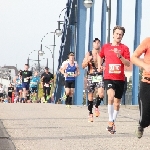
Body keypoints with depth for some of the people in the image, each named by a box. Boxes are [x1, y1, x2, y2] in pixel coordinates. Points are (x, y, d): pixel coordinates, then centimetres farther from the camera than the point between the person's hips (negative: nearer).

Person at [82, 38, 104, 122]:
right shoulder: (89, 54, 3)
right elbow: (83, 66, 2)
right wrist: (88, 60, -16)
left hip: (99, 76, -1)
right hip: (91, 76, 1)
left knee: (101, 94, -21)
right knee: (90, 95, 5)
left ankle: (97, 106, 4)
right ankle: (90, 113, 15)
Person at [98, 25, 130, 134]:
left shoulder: (124, 48, 1)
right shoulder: (106, 47, 6)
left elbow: (128, 64, -6)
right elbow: (100, 56, 27)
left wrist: (120, 56, -20)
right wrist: (100, 65, 13)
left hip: (120, 78, 1)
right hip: (108, 77, -1)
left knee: (117, 102, 10)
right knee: (111, 96, -27)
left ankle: (113, 123, 27)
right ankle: (111, 121, -21)